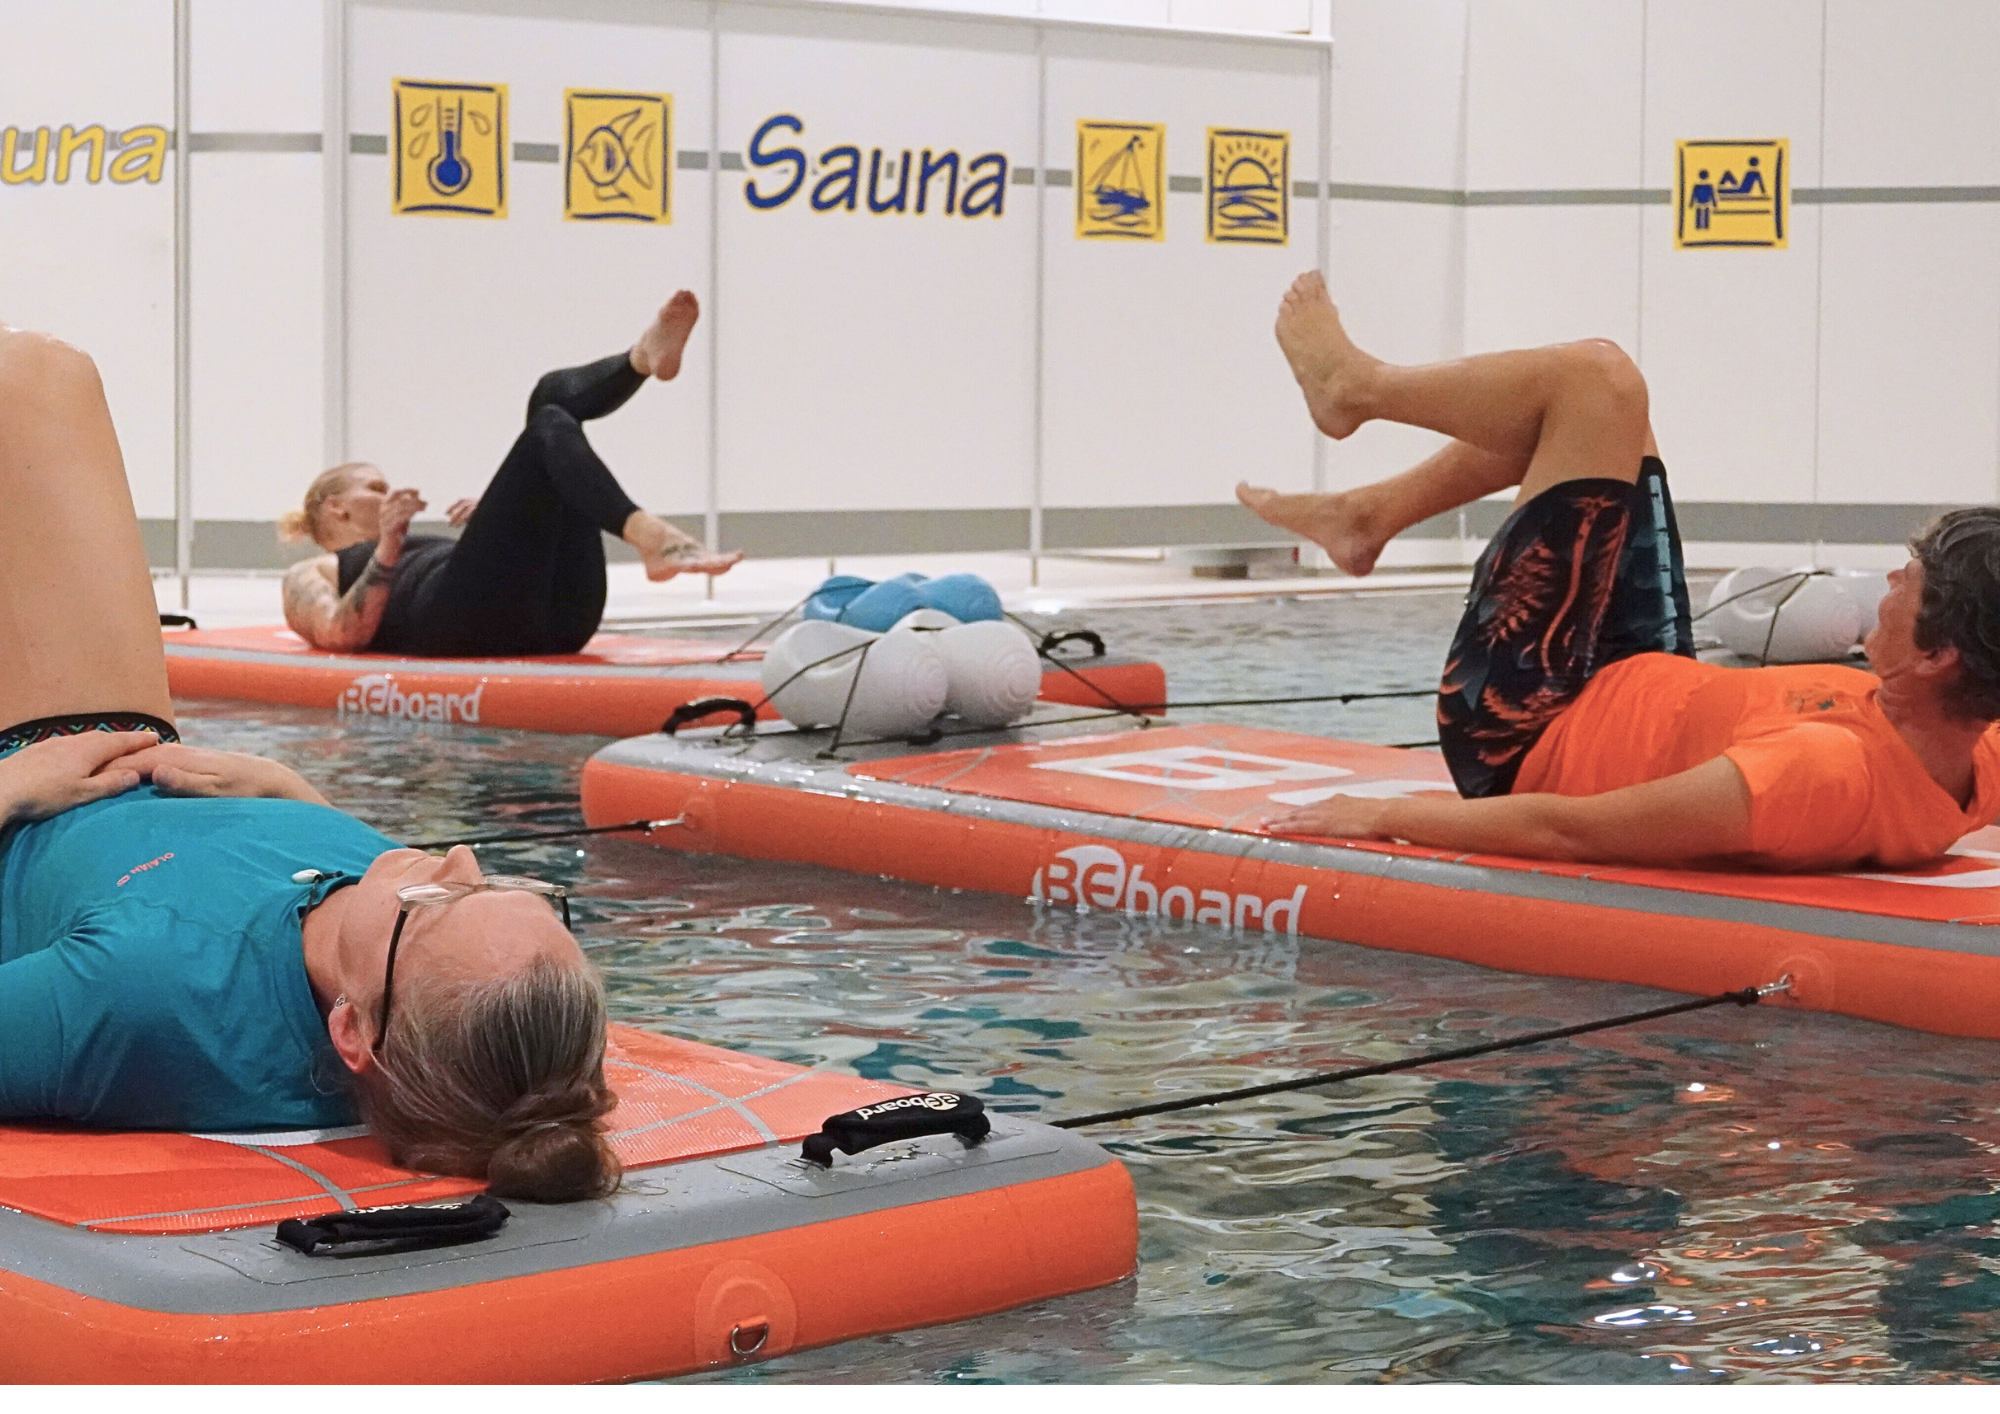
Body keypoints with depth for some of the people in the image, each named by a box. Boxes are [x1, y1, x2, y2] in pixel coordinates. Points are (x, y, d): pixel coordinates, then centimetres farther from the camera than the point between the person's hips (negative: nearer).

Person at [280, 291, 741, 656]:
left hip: (557, 621, 6)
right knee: (550, 429, -19)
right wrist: (385, 553, -10)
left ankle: (643, 357, -22)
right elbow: (341, 634, 2)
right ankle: (649, 537, -44)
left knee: (555, 397, 9)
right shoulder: (309, 576, 27)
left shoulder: (420, 550, 44)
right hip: (459, 619, -6)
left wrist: (499, 520, 20)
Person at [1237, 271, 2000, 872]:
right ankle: (1368, 515, 36)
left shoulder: (1832, 775, -44)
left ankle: (1354, 384, 21)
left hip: (1524, 735, -7)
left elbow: (1566, 832, -37)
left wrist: (1384, 817, -29)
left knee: (1597, 378, -10)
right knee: (1598, 400, 16)